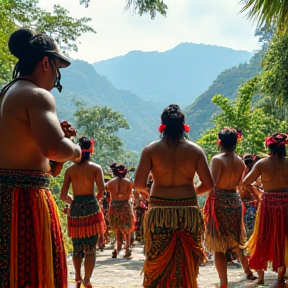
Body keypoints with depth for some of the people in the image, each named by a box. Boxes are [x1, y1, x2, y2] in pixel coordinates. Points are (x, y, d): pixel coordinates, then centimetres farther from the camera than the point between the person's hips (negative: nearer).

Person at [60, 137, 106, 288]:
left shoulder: (70, 170, 5)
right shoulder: (96, 168, -1)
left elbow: (63, 195, 1)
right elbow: (101, 189, -13)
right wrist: (97, 199, 6)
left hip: (75, 208, 2)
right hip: (91, 207, -2)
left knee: (77, 247, 14)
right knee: (91, 248, 2)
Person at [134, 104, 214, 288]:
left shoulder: (151, 150, -2)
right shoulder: (195, 150, 1)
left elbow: (139, 184, -7)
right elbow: (209, 185, -2)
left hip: (159, 213, -1)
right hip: (189, 213, 1)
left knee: (157, 265, 10)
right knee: (187, 266, 12)